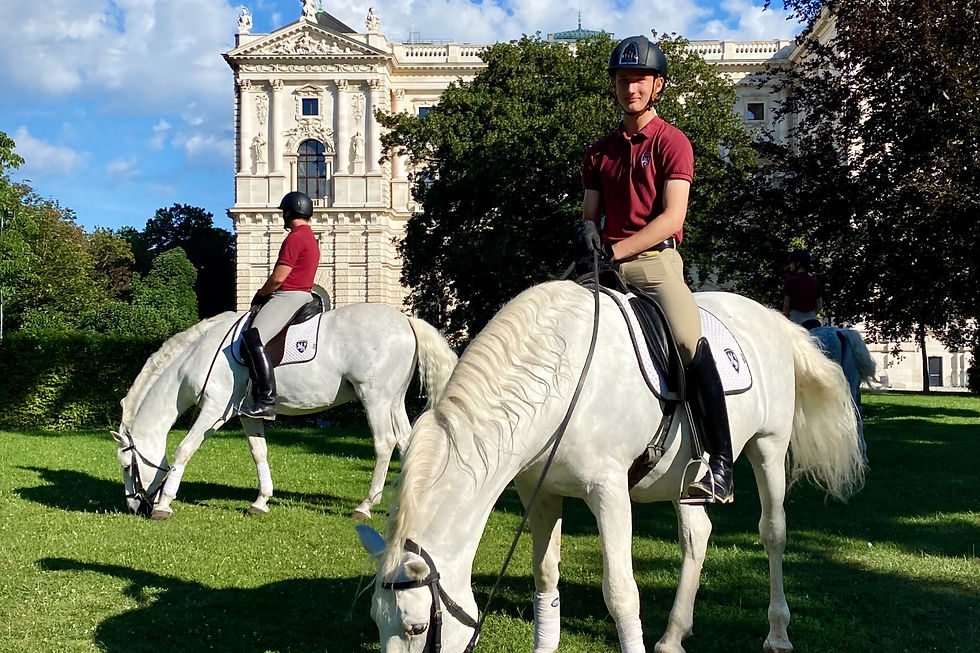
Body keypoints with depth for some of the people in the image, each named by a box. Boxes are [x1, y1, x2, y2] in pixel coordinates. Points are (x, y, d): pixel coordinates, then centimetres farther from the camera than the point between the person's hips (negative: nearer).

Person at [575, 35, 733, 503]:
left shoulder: (671, 142, 1)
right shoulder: (601, 151, 18)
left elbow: (672, 217, -10)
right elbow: (591, 213, 17)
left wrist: (613, 251, -18)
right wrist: (587, 230, -9)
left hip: (654, 259, -6)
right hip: (608, 263, 6)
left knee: (689, 340, -28)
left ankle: (720, 464, -26)